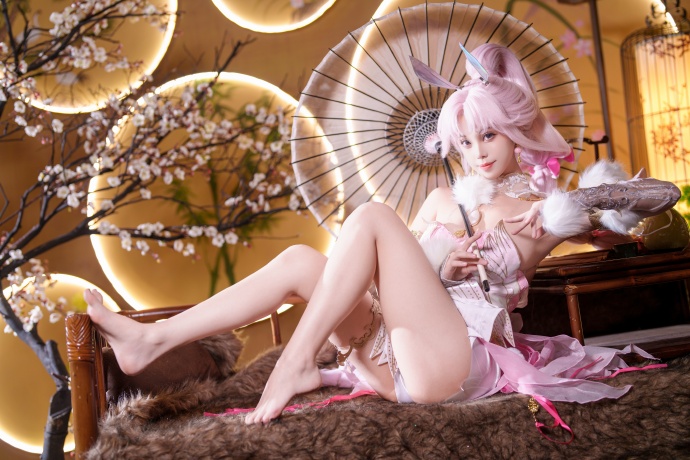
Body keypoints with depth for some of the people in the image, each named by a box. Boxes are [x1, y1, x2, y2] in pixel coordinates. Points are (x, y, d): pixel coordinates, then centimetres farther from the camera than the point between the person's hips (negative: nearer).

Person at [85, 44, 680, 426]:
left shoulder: (545, 211, 10)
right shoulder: (445, 199, 23)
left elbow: (664, 194, 6)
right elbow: (400, 269, 17)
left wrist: (586, 196, -7)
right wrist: (437, 269, -3)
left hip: (454, 356, -5)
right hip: (394, 362, 5)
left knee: (371, 216, -18)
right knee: (299, 260, -9)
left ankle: (297, 365, -25)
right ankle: (150, 339, -9)